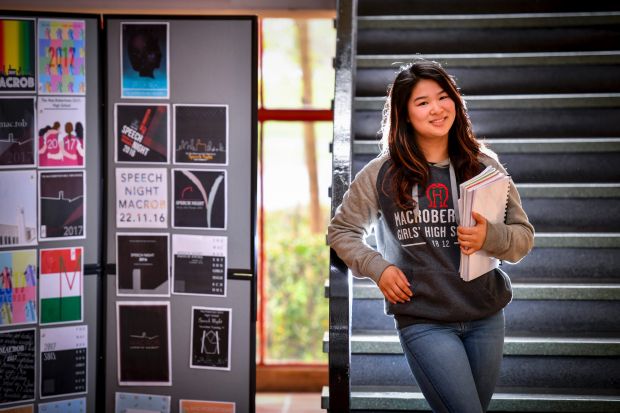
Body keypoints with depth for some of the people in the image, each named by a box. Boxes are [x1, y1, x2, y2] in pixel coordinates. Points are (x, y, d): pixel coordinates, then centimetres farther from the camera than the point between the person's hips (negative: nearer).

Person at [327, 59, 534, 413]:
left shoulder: (484, 167, 1)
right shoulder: (382, 173, -3)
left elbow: (524, 237, 3)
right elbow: (341, 231, 9)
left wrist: (490, 237, -18)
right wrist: (378, 268, -7)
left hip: (486, 317, 3)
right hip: (423, 321, -3)